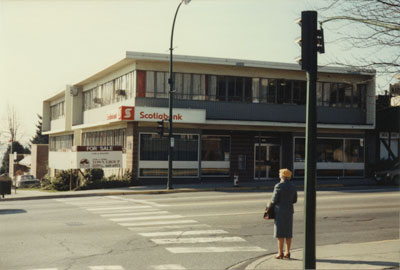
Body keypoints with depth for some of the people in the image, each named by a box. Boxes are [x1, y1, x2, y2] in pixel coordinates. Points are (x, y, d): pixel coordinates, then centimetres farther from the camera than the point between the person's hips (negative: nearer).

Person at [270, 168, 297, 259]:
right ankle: (287, 252, 13)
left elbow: (274, 199, -12)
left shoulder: (278, 186, -12)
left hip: (280, 210, -6)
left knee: (280, 233, -2)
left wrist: (273, 202, 10)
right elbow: (295, 200, 11)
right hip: (289, 211, 6)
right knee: (288, 233, 10)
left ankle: (280, 253, -1)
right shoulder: (293, 187, 6)